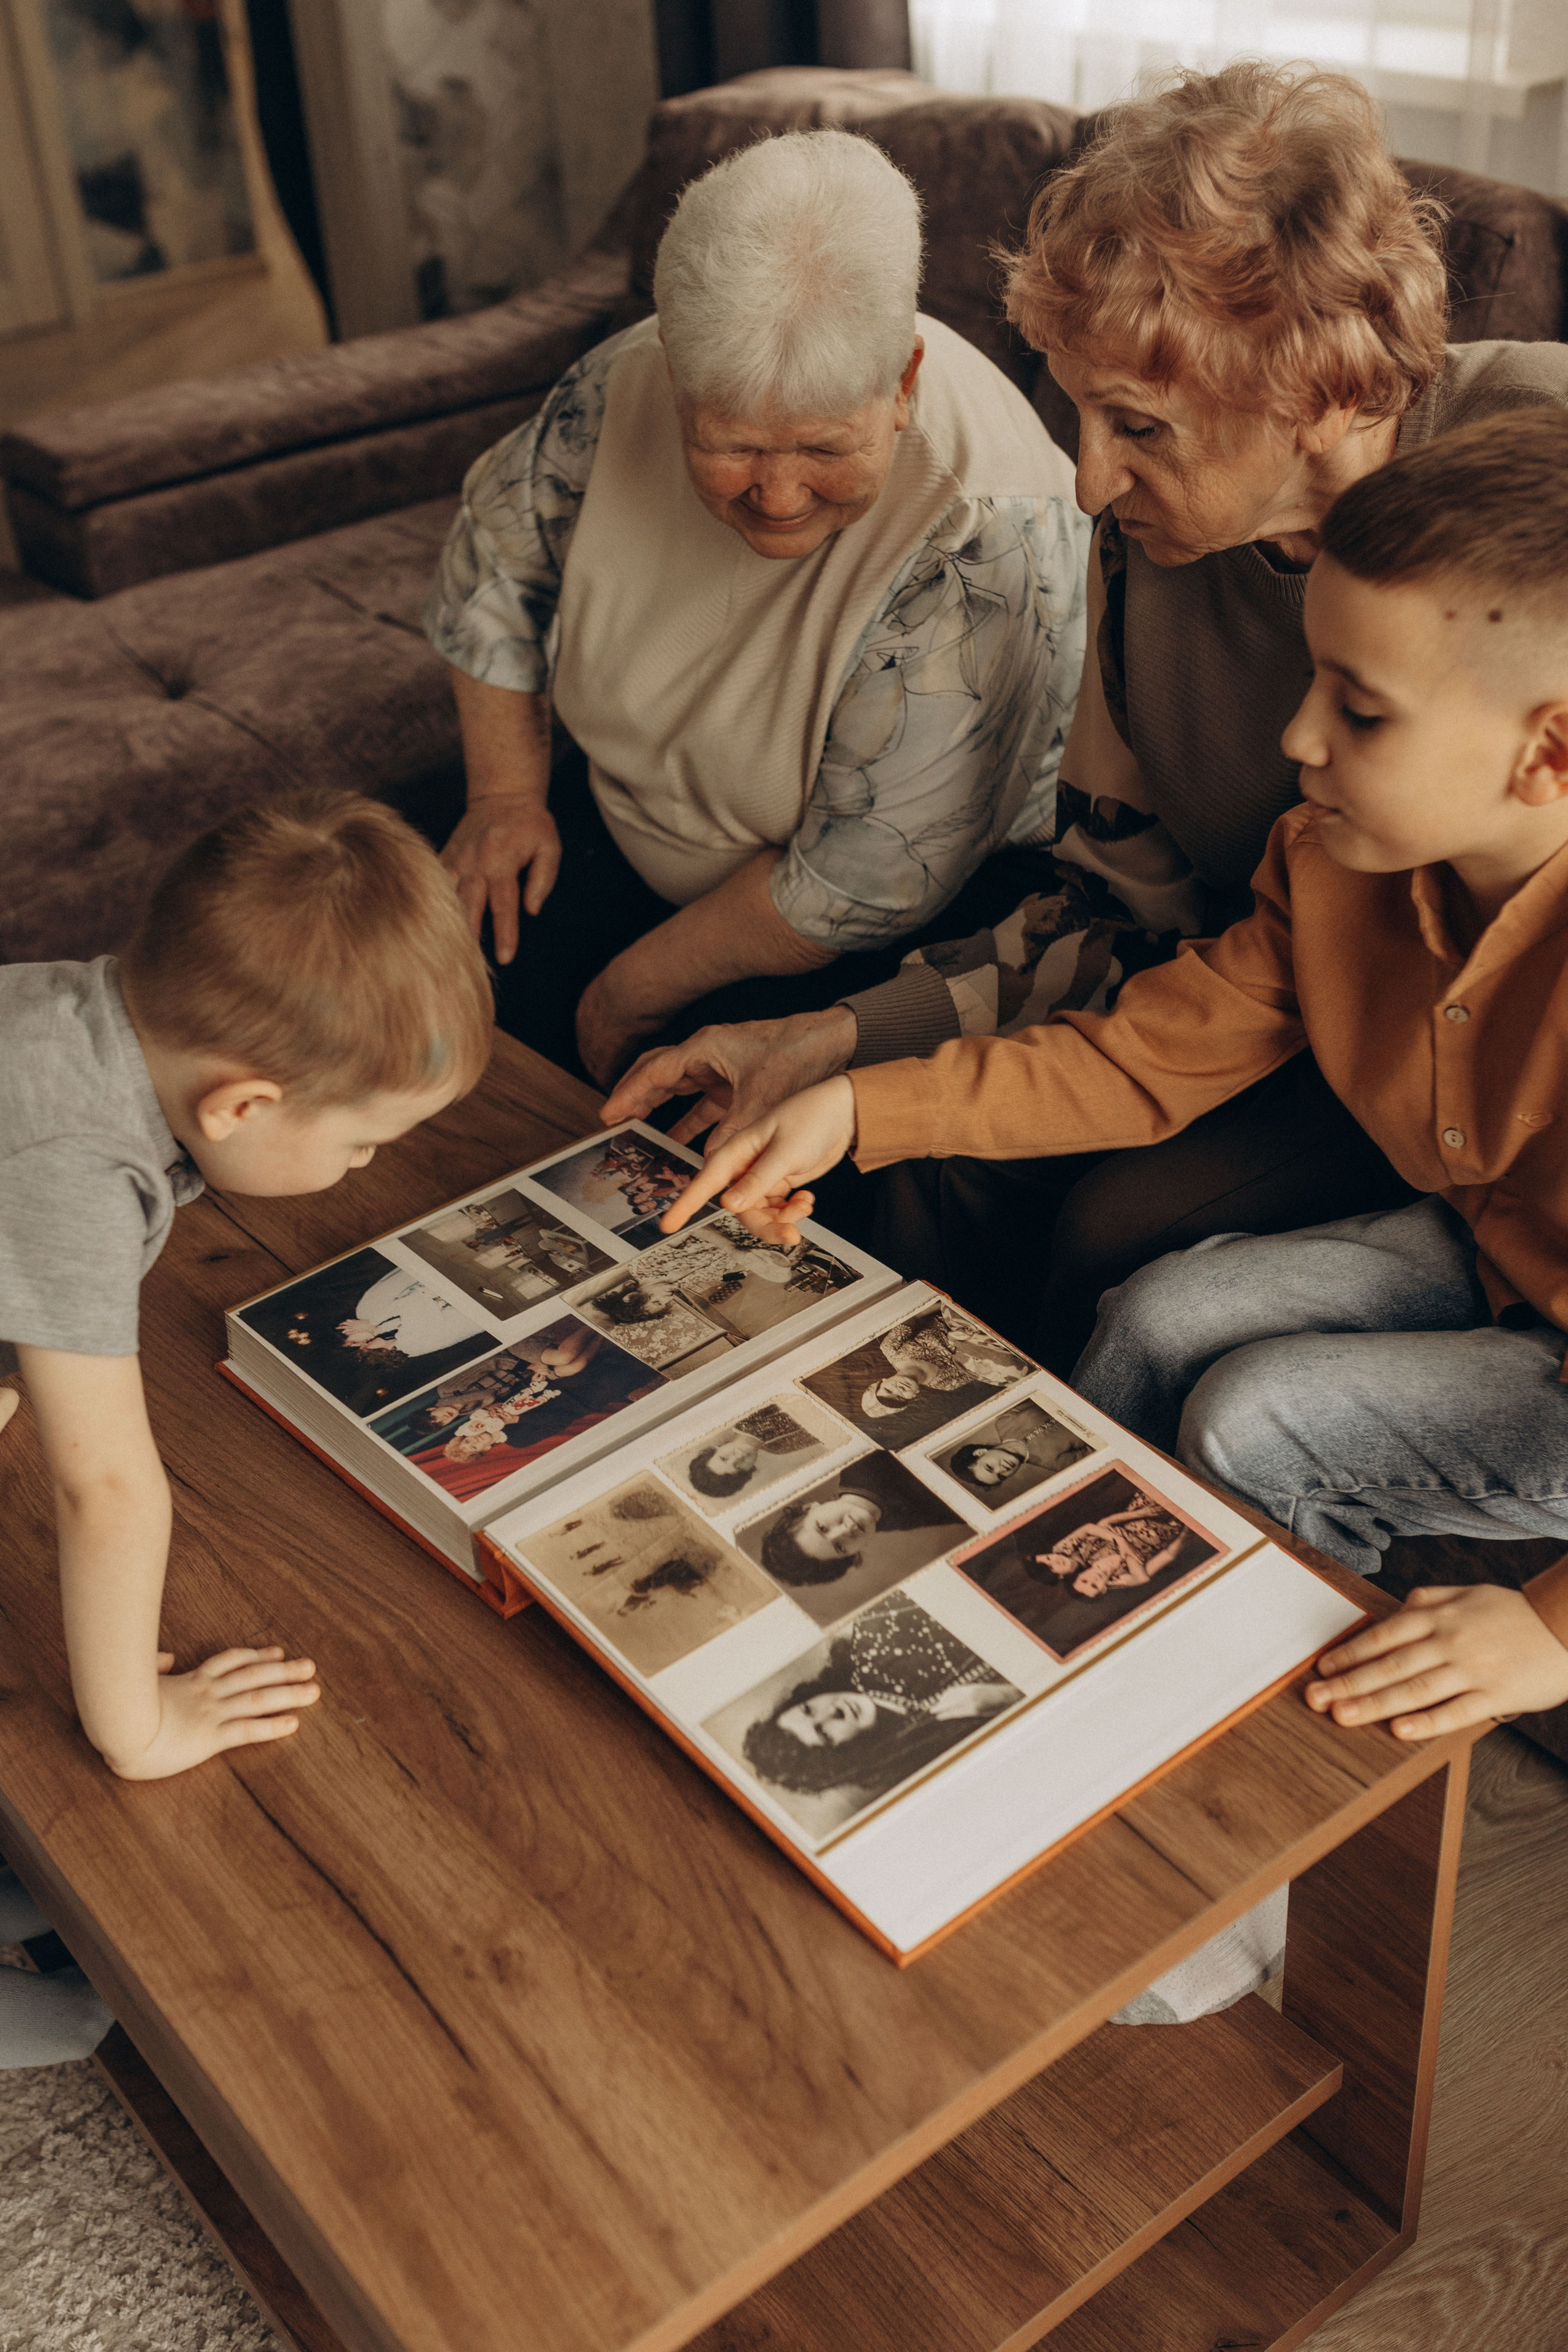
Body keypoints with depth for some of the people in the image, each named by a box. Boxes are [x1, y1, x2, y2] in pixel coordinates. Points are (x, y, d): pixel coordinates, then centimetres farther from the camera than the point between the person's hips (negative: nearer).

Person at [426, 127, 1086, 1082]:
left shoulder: (984, 536, -34)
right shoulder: (627, 383, -16)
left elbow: (865, 887, -29)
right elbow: (496, 556, 7)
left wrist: (631, 996, -19)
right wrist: (507, 794, 3)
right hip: (629, 821, 6)